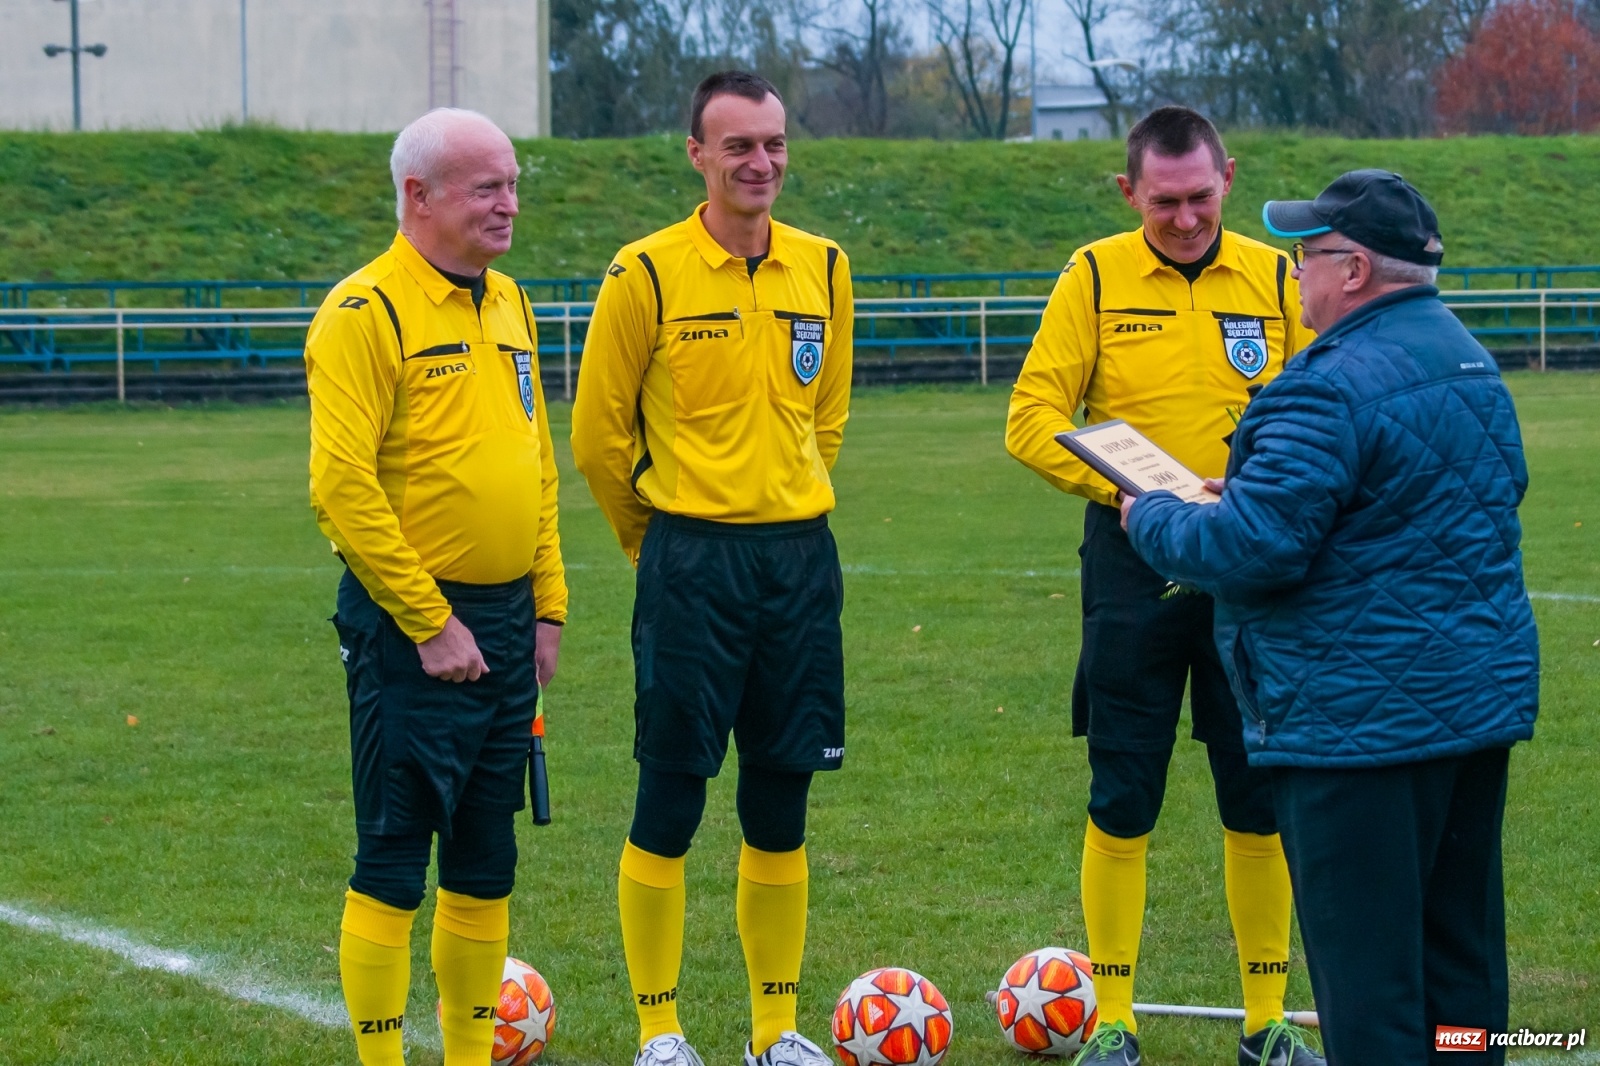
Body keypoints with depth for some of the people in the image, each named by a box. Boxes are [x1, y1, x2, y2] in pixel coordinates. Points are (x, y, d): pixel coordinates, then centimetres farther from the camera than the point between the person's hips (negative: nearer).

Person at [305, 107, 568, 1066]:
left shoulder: (508, 304, 13)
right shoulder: (367, 312, -12)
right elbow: (343, 484, -18)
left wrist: (547, 607, 13)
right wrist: (431, 624, -17)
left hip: (503, 619, 7)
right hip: (412, 624, -7)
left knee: (487, 859, 12)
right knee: (394, 859, -3)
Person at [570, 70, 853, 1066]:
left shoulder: (824, 269, 6)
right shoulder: (648, 275, -7)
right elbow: (598, 433, 1)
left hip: (802, 555, 4)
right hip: (690, 562, -4)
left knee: (782, 806, 8)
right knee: (670, 798, -2)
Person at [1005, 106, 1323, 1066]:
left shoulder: (1273, 278, 4)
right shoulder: (1094, 277, -1)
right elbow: (1033, 419, -6)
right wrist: (1124, 489, -20)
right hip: (1134, 562, -1)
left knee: (1261, 801, 5)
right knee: (1122, 801, 2)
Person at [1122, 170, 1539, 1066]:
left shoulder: (1335, 388, -20)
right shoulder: (1469, 362, 12)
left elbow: (1252, 550, -23)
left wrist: (1155, 519, -3)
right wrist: (1257, 493, 22)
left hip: (1364, 718, -10)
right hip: (1483, 698, 10)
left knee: (1367, 968, -4)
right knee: (1461, 953, 16)